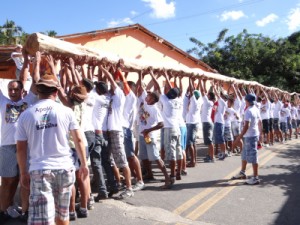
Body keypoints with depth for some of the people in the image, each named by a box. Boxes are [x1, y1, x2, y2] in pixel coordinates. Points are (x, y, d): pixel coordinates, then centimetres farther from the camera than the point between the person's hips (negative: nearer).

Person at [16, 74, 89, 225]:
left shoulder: (26, 115, 1)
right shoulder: (66, 111, 0)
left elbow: (21, 148, 4)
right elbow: (78, 140, 2)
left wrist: (23, 173, 16)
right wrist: (84, 164, 12)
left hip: (39, 170, -1)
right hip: (64, 168, 2)